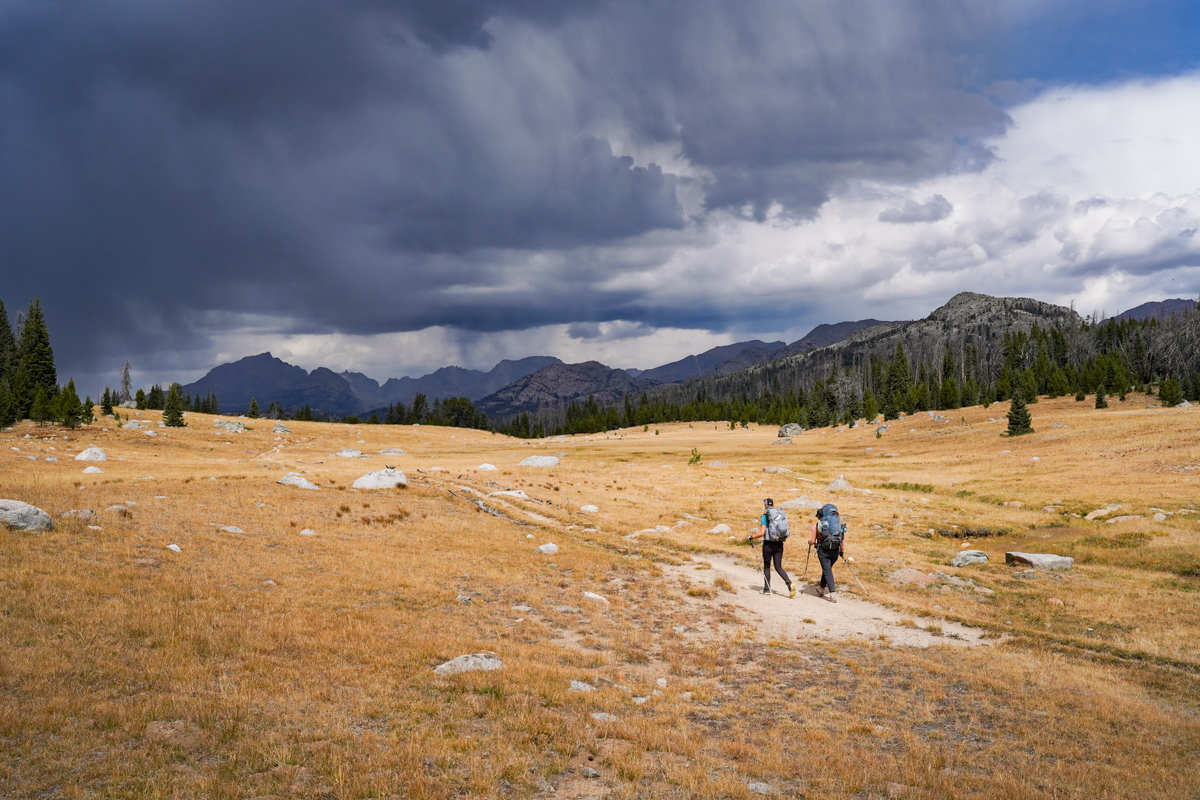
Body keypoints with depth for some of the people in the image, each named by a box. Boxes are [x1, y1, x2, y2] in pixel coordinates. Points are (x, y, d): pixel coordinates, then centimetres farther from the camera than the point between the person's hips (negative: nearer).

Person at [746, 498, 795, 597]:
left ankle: (767, 589, 18)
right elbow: (784, 530, 12)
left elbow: (762, 533, -16)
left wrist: (751, 537, -4)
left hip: (768, 544, -5)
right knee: (778, 567, 9)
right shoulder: (781, 514, 7)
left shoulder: (765, 516, -10)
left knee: (766, 566, 12)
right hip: (779, 544, 5)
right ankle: (789, 583, -14)